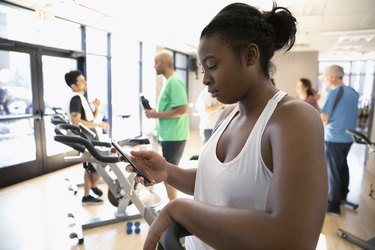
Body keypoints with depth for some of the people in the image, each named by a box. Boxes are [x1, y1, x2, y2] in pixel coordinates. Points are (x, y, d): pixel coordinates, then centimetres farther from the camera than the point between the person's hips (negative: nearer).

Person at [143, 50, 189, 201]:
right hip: (169, 135, 10)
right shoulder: (170, 82, 15)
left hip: (173, 136, -10)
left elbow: (183, 109, -24)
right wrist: (156, 113, 8)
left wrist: (157, 114, -18)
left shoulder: (174, 82, -15)